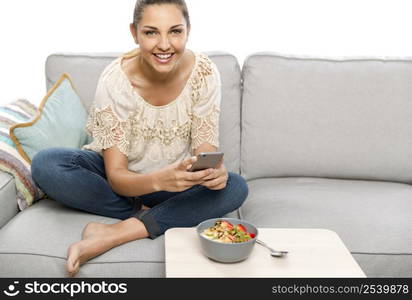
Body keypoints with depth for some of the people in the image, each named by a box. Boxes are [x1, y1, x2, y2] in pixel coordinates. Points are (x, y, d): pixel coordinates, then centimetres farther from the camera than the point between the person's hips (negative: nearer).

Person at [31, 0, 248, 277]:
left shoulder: (205, 73, -17)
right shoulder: (115, 80, -23)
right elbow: (117, 177, -22)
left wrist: (216, 171, -39)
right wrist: (160, 180, -44)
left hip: (173, 180, 2)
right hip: (121, 180, -1)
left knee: (236, 187, -27)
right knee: (46, 164, -28)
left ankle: (113, 234, -30)